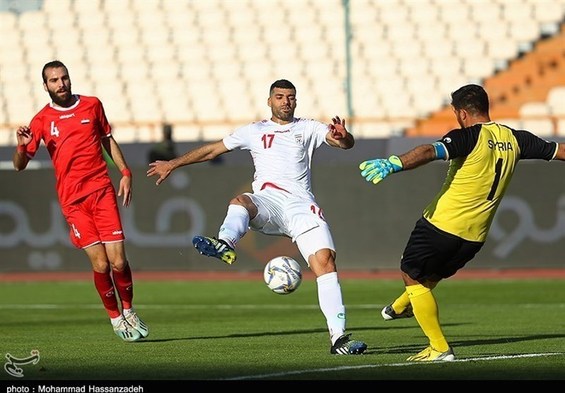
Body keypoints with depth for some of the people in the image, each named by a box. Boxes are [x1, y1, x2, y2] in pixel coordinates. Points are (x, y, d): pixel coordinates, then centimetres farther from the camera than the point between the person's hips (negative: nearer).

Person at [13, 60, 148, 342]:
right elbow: (19, 165, 3)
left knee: (118, 262, -7)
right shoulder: (42, 120, 4)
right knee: (100, 264, -9)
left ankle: (129, 312, 17)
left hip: (102, 190, 1)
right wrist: (22, 146, -19)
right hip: (72, 201, -1)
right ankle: (116, 319, 10)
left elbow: (108, 140, 22)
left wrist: (125, 173, 11)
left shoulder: (92, 105, 9)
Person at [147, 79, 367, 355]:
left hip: (301, 205, 0)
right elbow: (212, 150, 30)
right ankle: (224, 244, -70)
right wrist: (173, 164, 31)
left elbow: (347, 144, 6)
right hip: (266, 202, 0)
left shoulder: (308, 128, 20)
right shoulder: (255, 131, 24)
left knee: (325, 260, -18)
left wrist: (343, 137, -19)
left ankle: (338, 337, -20)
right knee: (241, 201, -35)